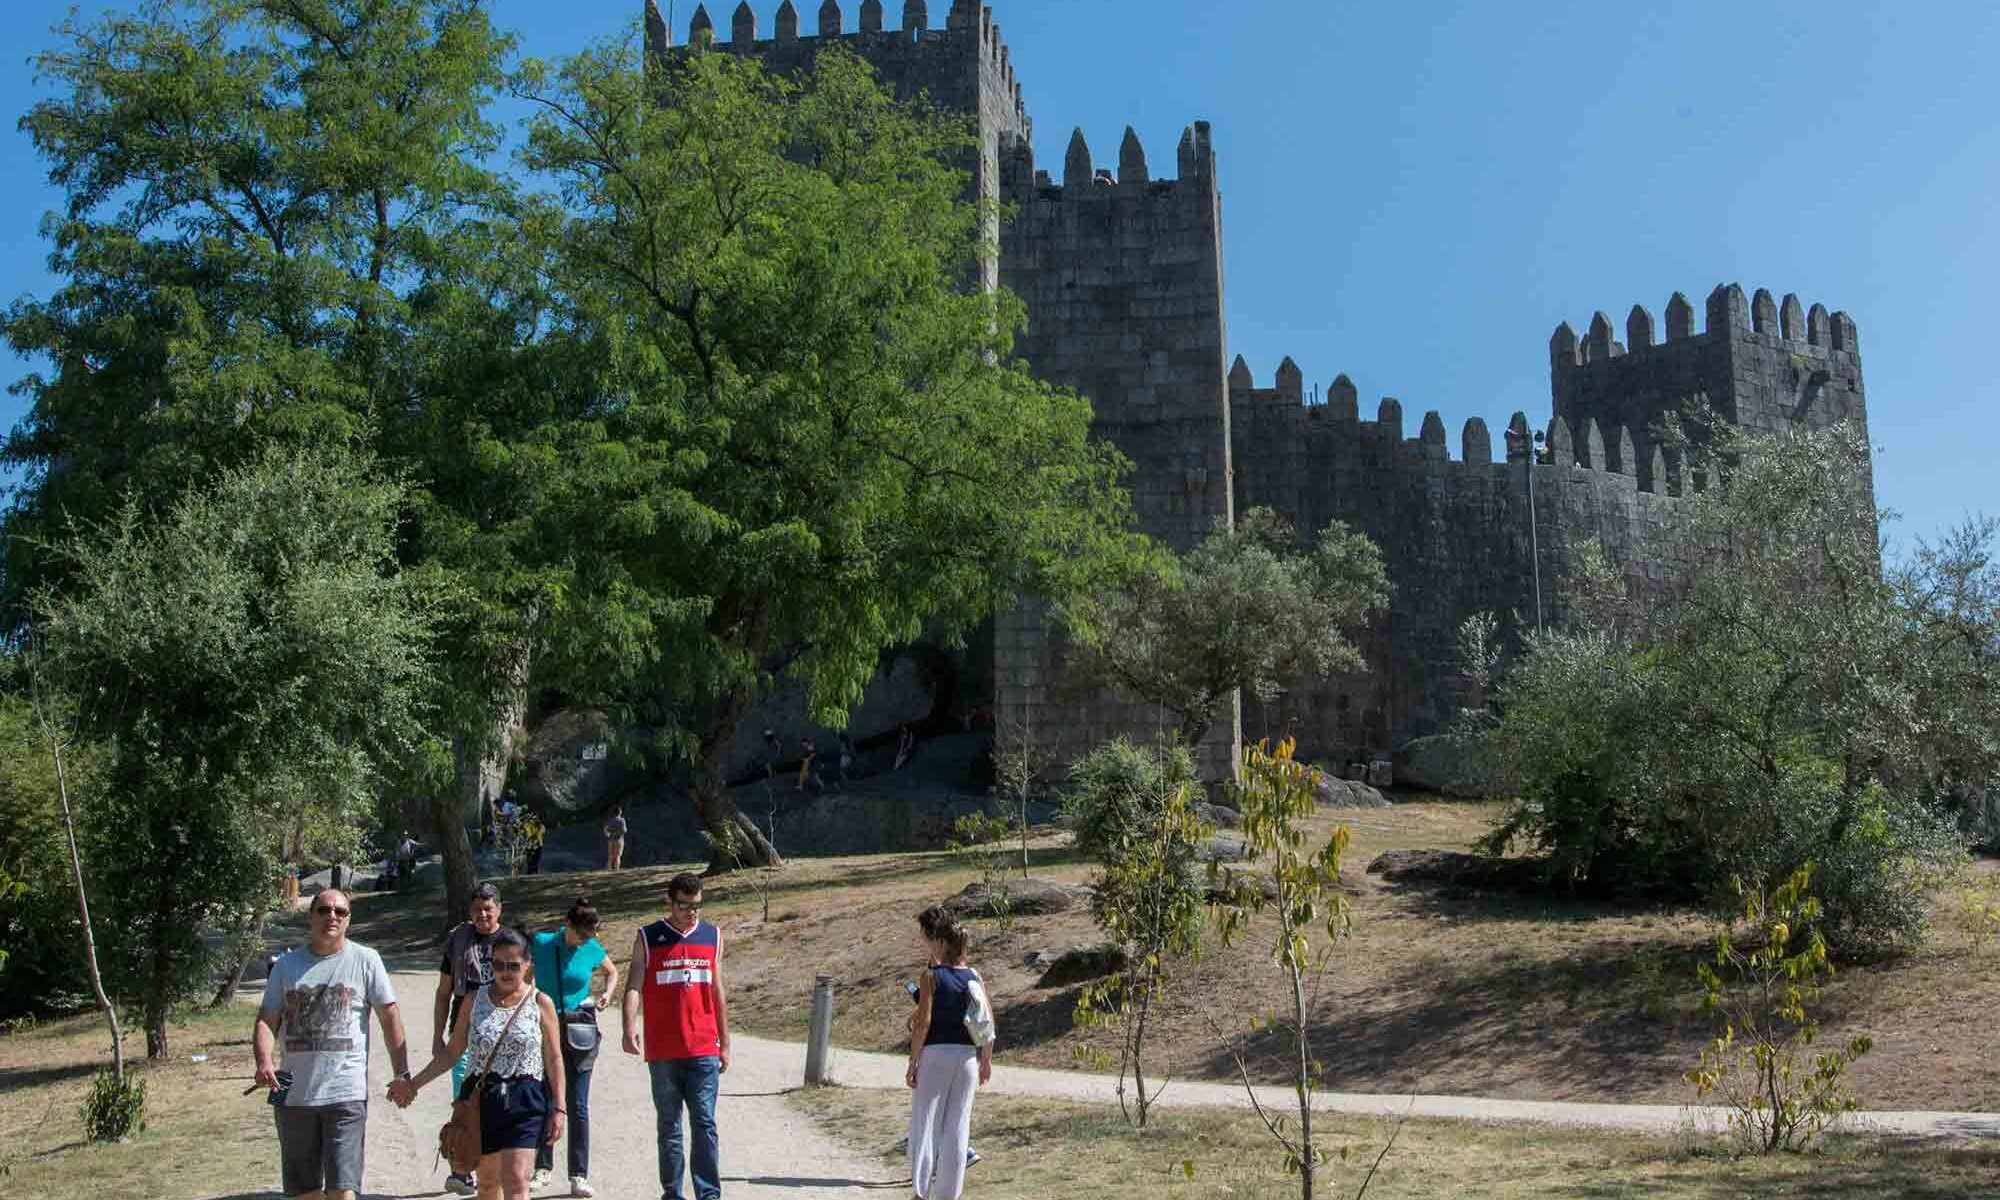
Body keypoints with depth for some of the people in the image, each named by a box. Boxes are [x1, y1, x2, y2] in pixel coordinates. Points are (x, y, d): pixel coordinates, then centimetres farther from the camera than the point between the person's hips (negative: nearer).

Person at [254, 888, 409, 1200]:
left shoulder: (365, 960, 0)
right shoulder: (286, 964, 8)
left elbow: (389, 1017, 1)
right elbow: (266, 1020, 7)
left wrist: (402, 1074, -4)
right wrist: (264, 1061, -13)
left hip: (347, 1093, -4)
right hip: (293, 1093, 4)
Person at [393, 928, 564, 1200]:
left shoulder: (540, 1003, -1)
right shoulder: (475, 1001, 6)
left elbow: (553, 1059, 1)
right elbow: (453, 1051, 12)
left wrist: (558, 1108, -3)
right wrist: (414, 1084, 7)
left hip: (524, 1104, -3)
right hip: (480, 1100, 4)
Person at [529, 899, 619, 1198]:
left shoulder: (593, 949, 0)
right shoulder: (540, 944, -4)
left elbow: (612, 972, 20)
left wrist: (607, 993, 1)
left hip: (579, 1031, 0)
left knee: (578, 1106, -1)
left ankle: (579, 1176, 4)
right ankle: (542, 1168, 20)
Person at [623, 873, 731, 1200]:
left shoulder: (713, 936, 10)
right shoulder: (647, 938, 3)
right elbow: (633, 987, -5)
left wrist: (725, 1044, 14)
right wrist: (630, 1031, -20)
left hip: (704, 1050, 1)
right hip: (662, 1052, -1)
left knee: (704, 1124, -4)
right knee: (668, 1126, 8)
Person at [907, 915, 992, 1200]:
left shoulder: (932, 976, -9)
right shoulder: (974, 977, 4)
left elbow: (923, 1022, -13)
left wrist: (913, 1062, -8)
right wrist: (987, 1060, 14)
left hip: (935, 1054, -4)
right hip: (967, 1056, 4)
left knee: (926, 1122, 7)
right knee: (957, 1126, 10)